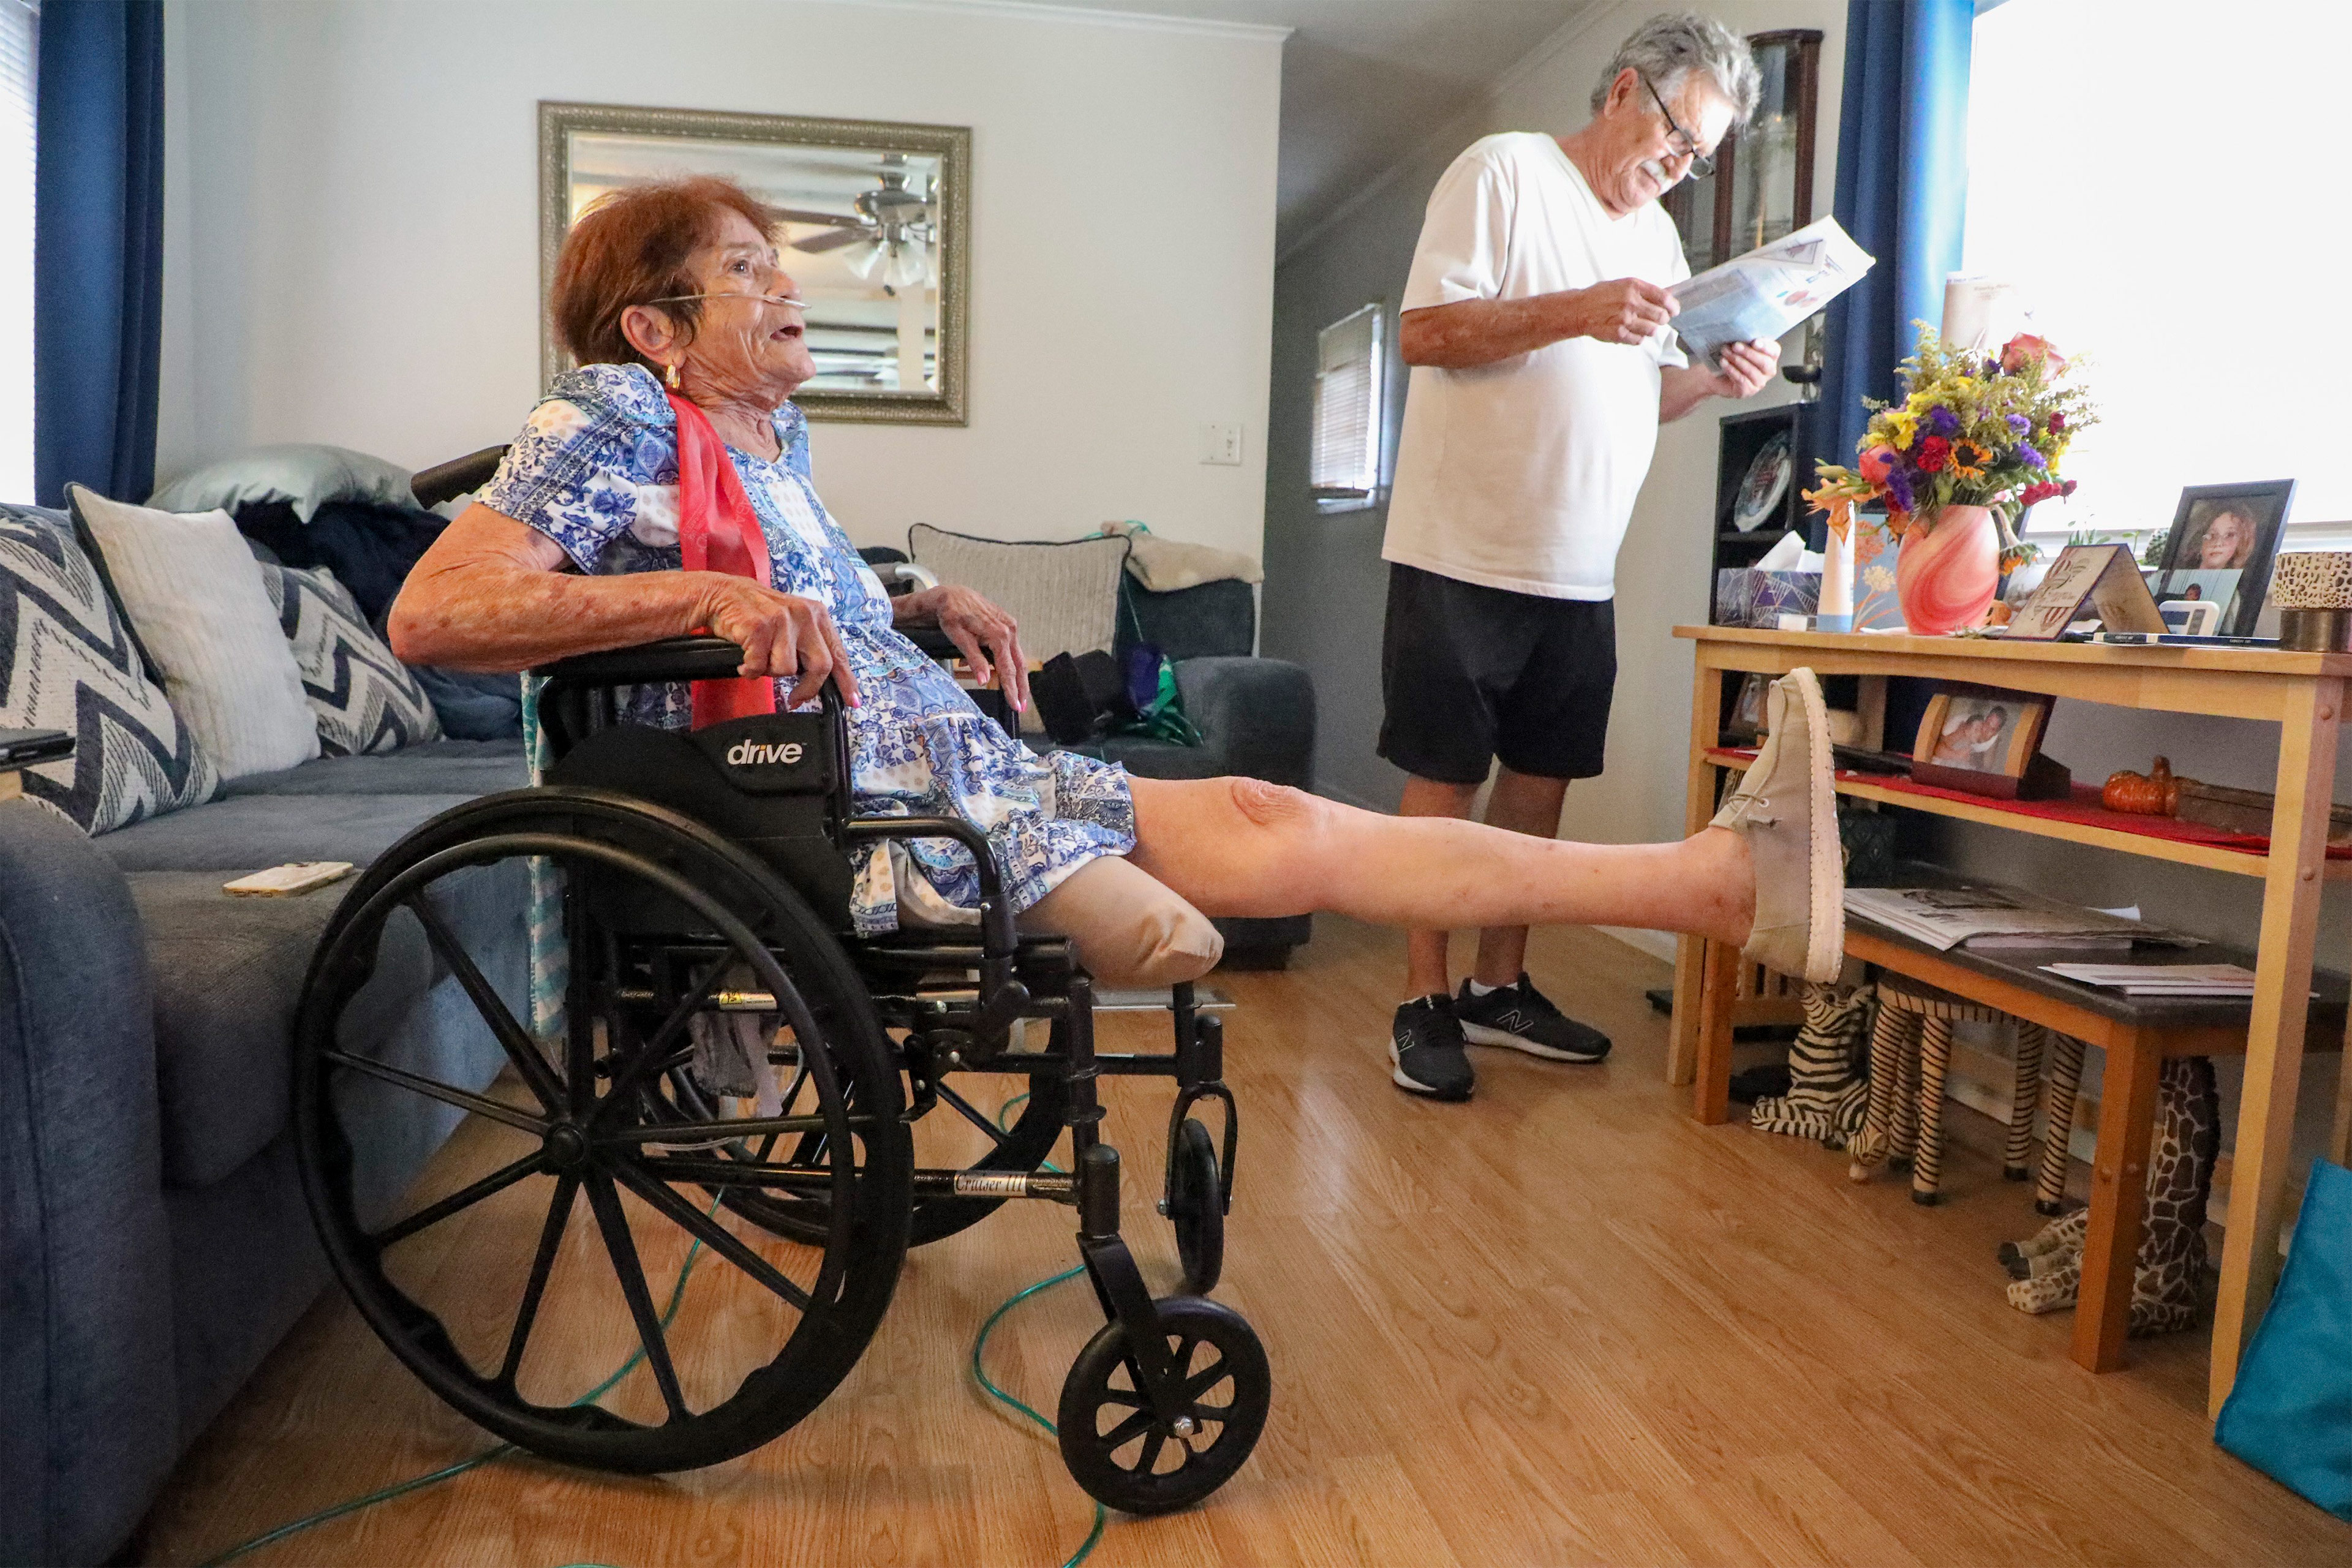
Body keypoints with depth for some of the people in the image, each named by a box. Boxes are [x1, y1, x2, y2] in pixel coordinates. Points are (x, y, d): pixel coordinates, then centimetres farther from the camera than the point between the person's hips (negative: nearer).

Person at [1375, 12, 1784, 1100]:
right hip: (1464, 555, -7)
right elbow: (1424, 330, -15)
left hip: (1579, 571, 7)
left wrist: (1715, 379, 2)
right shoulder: (1504, 171, -5)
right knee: (1447, 780, -2)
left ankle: (1499, 988, 22)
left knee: (1541, 778, 10)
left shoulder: (1656, 233, 18)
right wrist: (1578, 311, -22)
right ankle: (1425, 1004, 8)